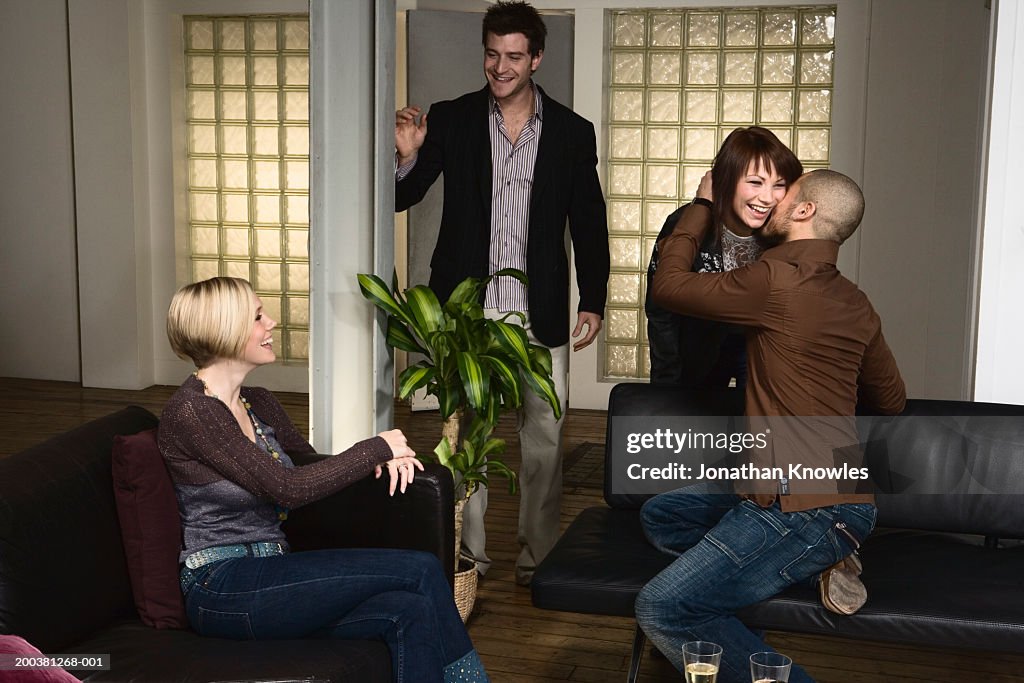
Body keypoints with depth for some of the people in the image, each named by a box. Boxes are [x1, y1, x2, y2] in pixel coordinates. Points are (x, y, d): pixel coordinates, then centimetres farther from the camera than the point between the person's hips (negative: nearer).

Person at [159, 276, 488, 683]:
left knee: (409, 611, -19)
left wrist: (382, 459, -1)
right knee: (421, 570, -17)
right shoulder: (190, 411, -13)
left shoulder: (258, 404, 13)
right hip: (221, 590, -7)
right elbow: (289, 488, -18)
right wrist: (378, 446, -9)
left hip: (264, 577, 7)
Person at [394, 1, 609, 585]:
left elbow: (589, 224, 7)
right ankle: (469, 555, 21)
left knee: (545, 437, 5)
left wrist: (593, 301, 3)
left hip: (540, 312, 0)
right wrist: (407, 157, -17)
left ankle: (539, 557, 20)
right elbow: (402, 199, 4)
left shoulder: (572, 132, 2)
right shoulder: (450, 121, 1)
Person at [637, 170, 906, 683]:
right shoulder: (854, 303, 8)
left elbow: (668, 286, -5)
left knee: (663, 611, -15)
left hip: (804, 509, -9)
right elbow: (890, 401, 20)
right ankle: (821, 559, 11)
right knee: (658, 516, 19)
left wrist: (701, 205, 8)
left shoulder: (778, 281, -17)